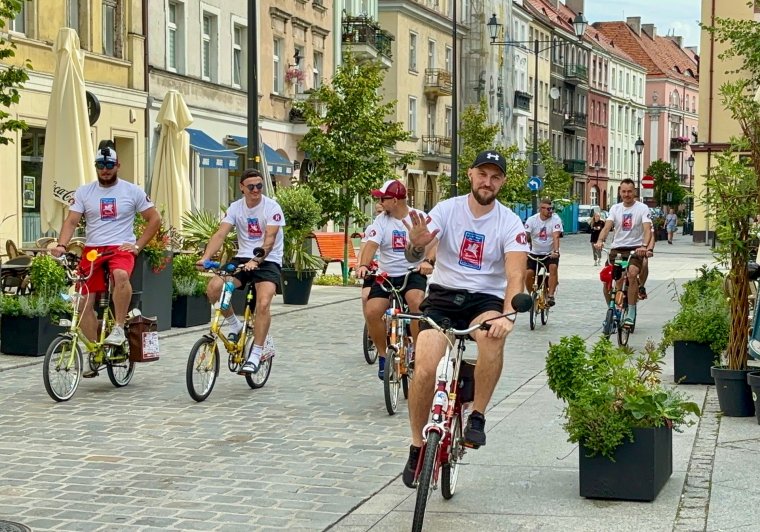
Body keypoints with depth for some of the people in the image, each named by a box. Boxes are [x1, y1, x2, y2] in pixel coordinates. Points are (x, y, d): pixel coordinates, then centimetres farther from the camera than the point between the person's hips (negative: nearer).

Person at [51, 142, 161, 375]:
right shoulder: (84, 192, 6)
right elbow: (71, 221, -2)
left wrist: (137, 245, -2)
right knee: (84, 303, -3)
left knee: (120, 275, -38)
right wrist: (62, 245, -20)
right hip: (92, 250, 3)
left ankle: (119, 328, -24)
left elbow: (154, 219, 7)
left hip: (121, 249, -3)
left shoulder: (132, 191, 3)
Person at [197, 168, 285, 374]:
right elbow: (220, 234, -8)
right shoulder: (236, 208, 3)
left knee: (263, 303, -27)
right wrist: (205, 258, -24)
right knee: (214, 287, -21)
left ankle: (255, 355, -17)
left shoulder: (272, 207, -9)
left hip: (268, 261, -4)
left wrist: (255, 260, -36)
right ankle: (235, 325, 4)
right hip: (242, 259, 4)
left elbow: (269, 239, -20)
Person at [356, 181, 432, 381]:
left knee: (416, 303, -33)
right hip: (386, 276, 3)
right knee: (371, 312, -19)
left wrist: (428, 261, -36)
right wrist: (363, 265, -30)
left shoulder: (419, 218, -3)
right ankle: (383, 355, 3)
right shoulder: (381, 220, 2)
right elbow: (371, 244, -11)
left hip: (413, 274, -3)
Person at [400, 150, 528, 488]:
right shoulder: (447, 210, -3)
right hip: (442, 296, 1)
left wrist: (508, 315, -34)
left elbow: (515, 275, -16)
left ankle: (477, 417, -17)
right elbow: (417, 255, -12)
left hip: (485, 299, 0)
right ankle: (417, 447, 1)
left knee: (493, 336, -36)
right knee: (425, 368, -20)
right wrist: (416, 244, -38)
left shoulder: (509, 222, -4)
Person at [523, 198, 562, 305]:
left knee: (553, 267, -30)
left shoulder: (555, 219, -9)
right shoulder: (532, 220, -5)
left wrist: (556, 251, -36)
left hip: (550, 253, -1)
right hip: (535, 253, 1)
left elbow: (556, 236, -20)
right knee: (529, 273, -17)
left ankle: (550, 295, -24)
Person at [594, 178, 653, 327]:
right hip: (617, 249, 4)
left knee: (632, 273, -28)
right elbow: (607, 226, -6)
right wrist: (600, 241, -27)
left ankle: (631, 312, -20)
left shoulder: (642, 208, -1)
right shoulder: (615, 208, 9)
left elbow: (647, 229, -15)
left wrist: (644, 246, -34)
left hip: (635, 249, -4)